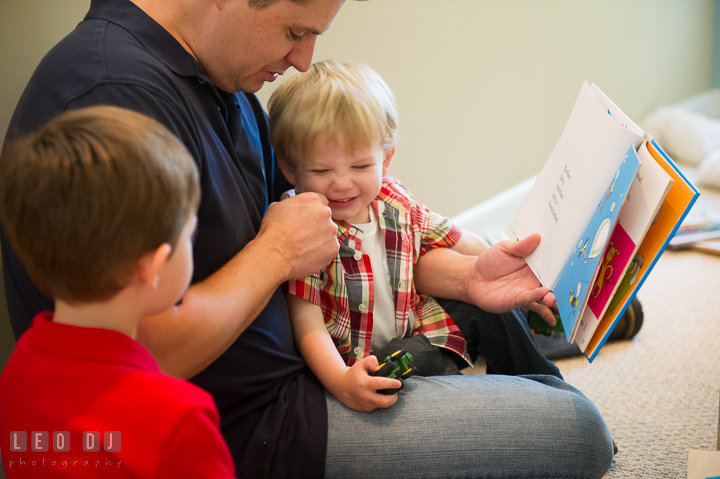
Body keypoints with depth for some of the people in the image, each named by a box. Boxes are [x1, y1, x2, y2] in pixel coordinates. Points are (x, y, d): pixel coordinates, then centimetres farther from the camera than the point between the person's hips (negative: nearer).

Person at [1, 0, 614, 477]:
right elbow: (150, 353, -31)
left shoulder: (222, 77, 5)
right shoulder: (119, 92, -27)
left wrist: (464, 276, -1)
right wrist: (277, 254, -16)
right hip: (241, 424, -10)